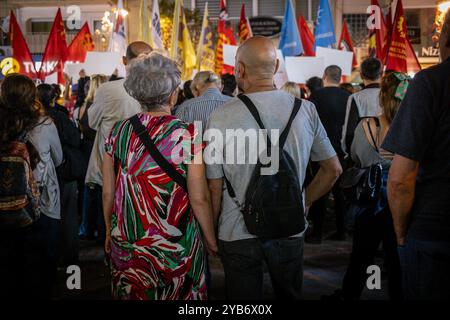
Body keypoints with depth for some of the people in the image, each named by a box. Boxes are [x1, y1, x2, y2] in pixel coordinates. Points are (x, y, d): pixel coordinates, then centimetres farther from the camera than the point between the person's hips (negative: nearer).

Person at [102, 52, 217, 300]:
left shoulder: (118, 132, -4)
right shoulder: (186, 134, -14)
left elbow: (108, 193, 3)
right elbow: (199, 198, -12)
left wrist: (110, 231, 18)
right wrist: (211, 239, 2)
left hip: (126, 245, 3)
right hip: (177, 247, -3)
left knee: (132, 293, 18)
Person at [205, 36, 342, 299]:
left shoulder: (221, 117, -14)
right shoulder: (306, 110, -5)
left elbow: (214, 187, -8)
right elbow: (333, 169, 5)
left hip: (238, 235, -2)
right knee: (290, 295, 22)